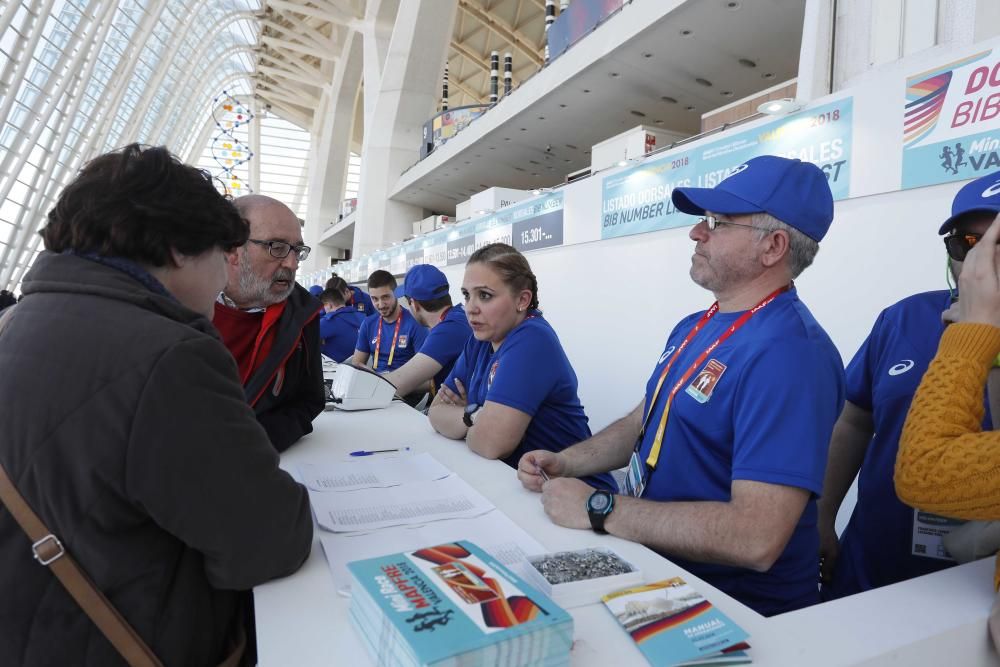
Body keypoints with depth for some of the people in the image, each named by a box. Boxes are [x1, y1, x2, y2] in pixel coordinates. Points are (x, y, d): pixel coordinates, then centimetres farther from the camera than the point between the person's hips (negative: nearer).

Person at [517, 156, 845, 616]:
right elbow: (644, 422, 17)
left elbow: (756, 538, -31)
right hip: (653, 560, 7)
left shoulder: (788, 352, -24)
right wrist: (565, 462, 1)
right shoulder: (692, 330, 7)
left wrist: (596, 509, -24)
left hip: (741, 609, -7)